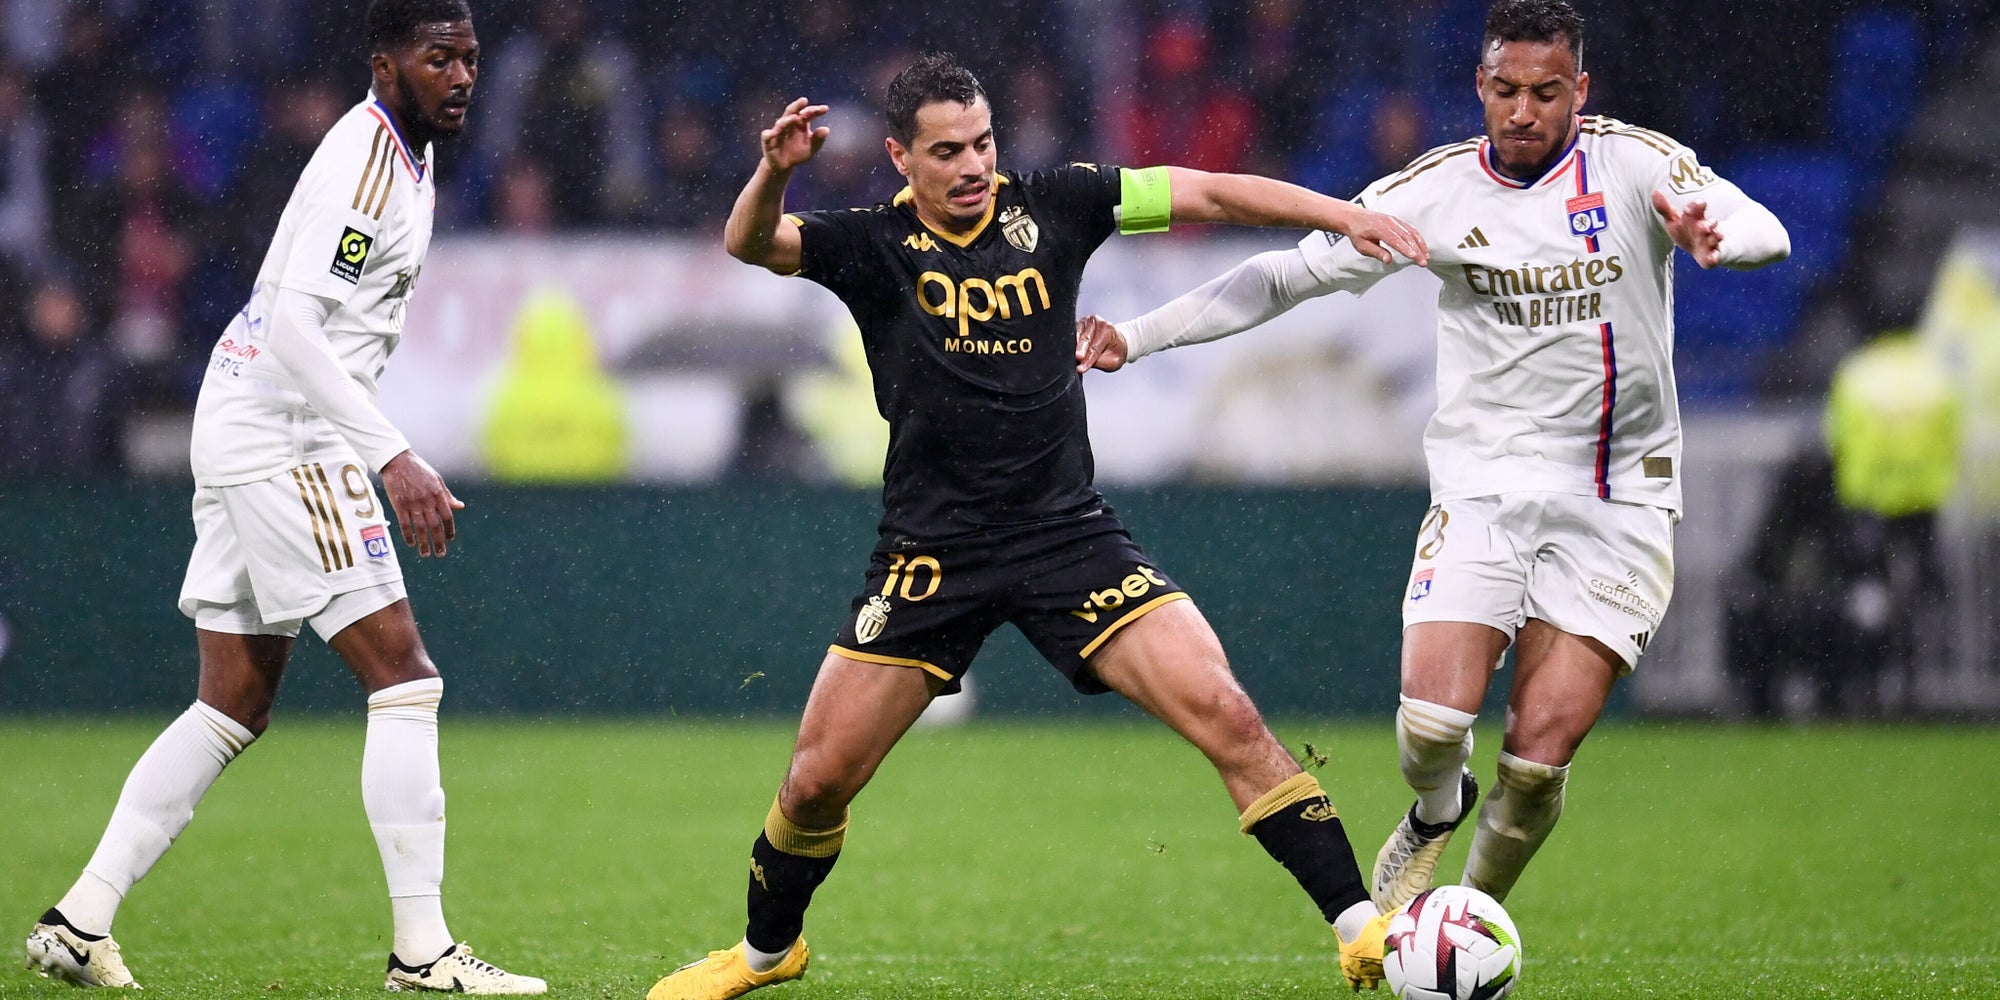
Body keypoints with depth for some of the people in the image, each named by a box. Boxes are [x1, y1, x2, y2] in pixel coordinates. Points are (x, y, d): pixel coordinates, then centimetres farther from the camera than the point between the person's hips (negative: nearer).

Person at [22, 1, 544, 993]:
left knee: (233, 707, 11)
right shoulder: (366, 160, -16)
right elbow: (296, 326, -27)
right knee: (404, 680, -11)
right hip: (283, 441, -10)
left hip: (243, 441, 10)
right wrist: (395, 458, -32)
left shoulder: (399, 156, 17)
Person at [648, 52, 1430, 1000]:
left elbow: (1204, 194, 2)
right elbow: (751, 243, -18)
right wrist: (773, 172, -39)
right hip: (932, 556, 0)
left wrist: (1345, 216, -6)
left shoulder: (1051, 205, 0)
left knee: (1225, 716, -16)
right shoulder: (873, 243, -4)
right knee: (817, 780, 1)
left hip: (1070, 533, 0)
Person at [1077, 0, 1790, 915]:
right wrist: (1137, 336, -1)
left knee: (1539, 757, -11)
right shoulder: (1438, 191, 1)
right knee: (1433, 718, -18)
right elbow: (1291, 272, 5)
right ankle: (1433, 814, 19)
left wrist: (1713, 236, -38)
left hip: (1616, 503, -1)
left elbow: (1766, 232, -13)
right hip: (1482, 486, 1)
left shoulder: (1635, 165, -3)